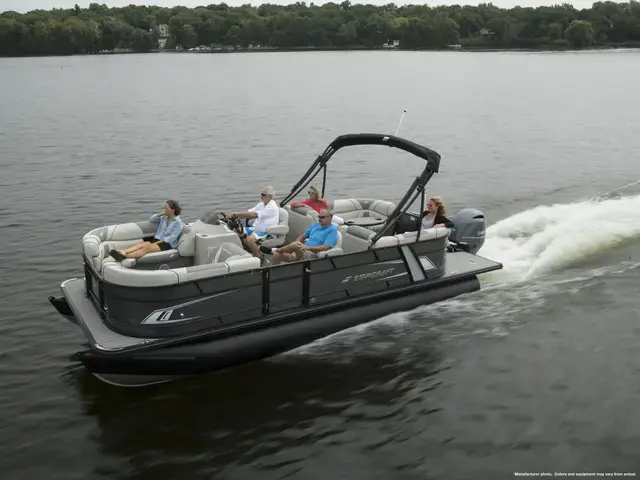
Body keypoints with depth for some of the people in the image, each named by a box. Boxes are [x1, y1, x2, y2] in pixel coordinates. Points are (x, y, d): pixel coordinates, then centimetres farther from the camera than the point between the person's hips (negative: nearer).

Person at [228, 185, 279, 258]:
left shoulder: (272, 207, -18)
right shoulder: (262, 204, 11)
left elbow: (253, 215, -26)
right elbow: (248, 212, 4)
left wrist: (235, 214, -29)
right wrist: (234, 215, -12)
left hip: (267, 233, -9)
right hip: (255, 229, 9)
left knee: (249, 239, -34)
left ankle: (259, 256, -11)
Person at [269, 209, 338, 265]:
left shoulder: (332, 230, -3)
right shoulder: (315, 225, 19)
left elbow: (326, 247, -15)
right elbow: (303, 236, 25)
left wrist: (307, 247, -23)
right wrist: (297, 243, 1)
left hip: (313, 255, -7)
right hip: (303, 251, 7)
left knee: (296, 245, -33)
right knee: (277, 254, -15)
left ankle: (273, 250, -11)